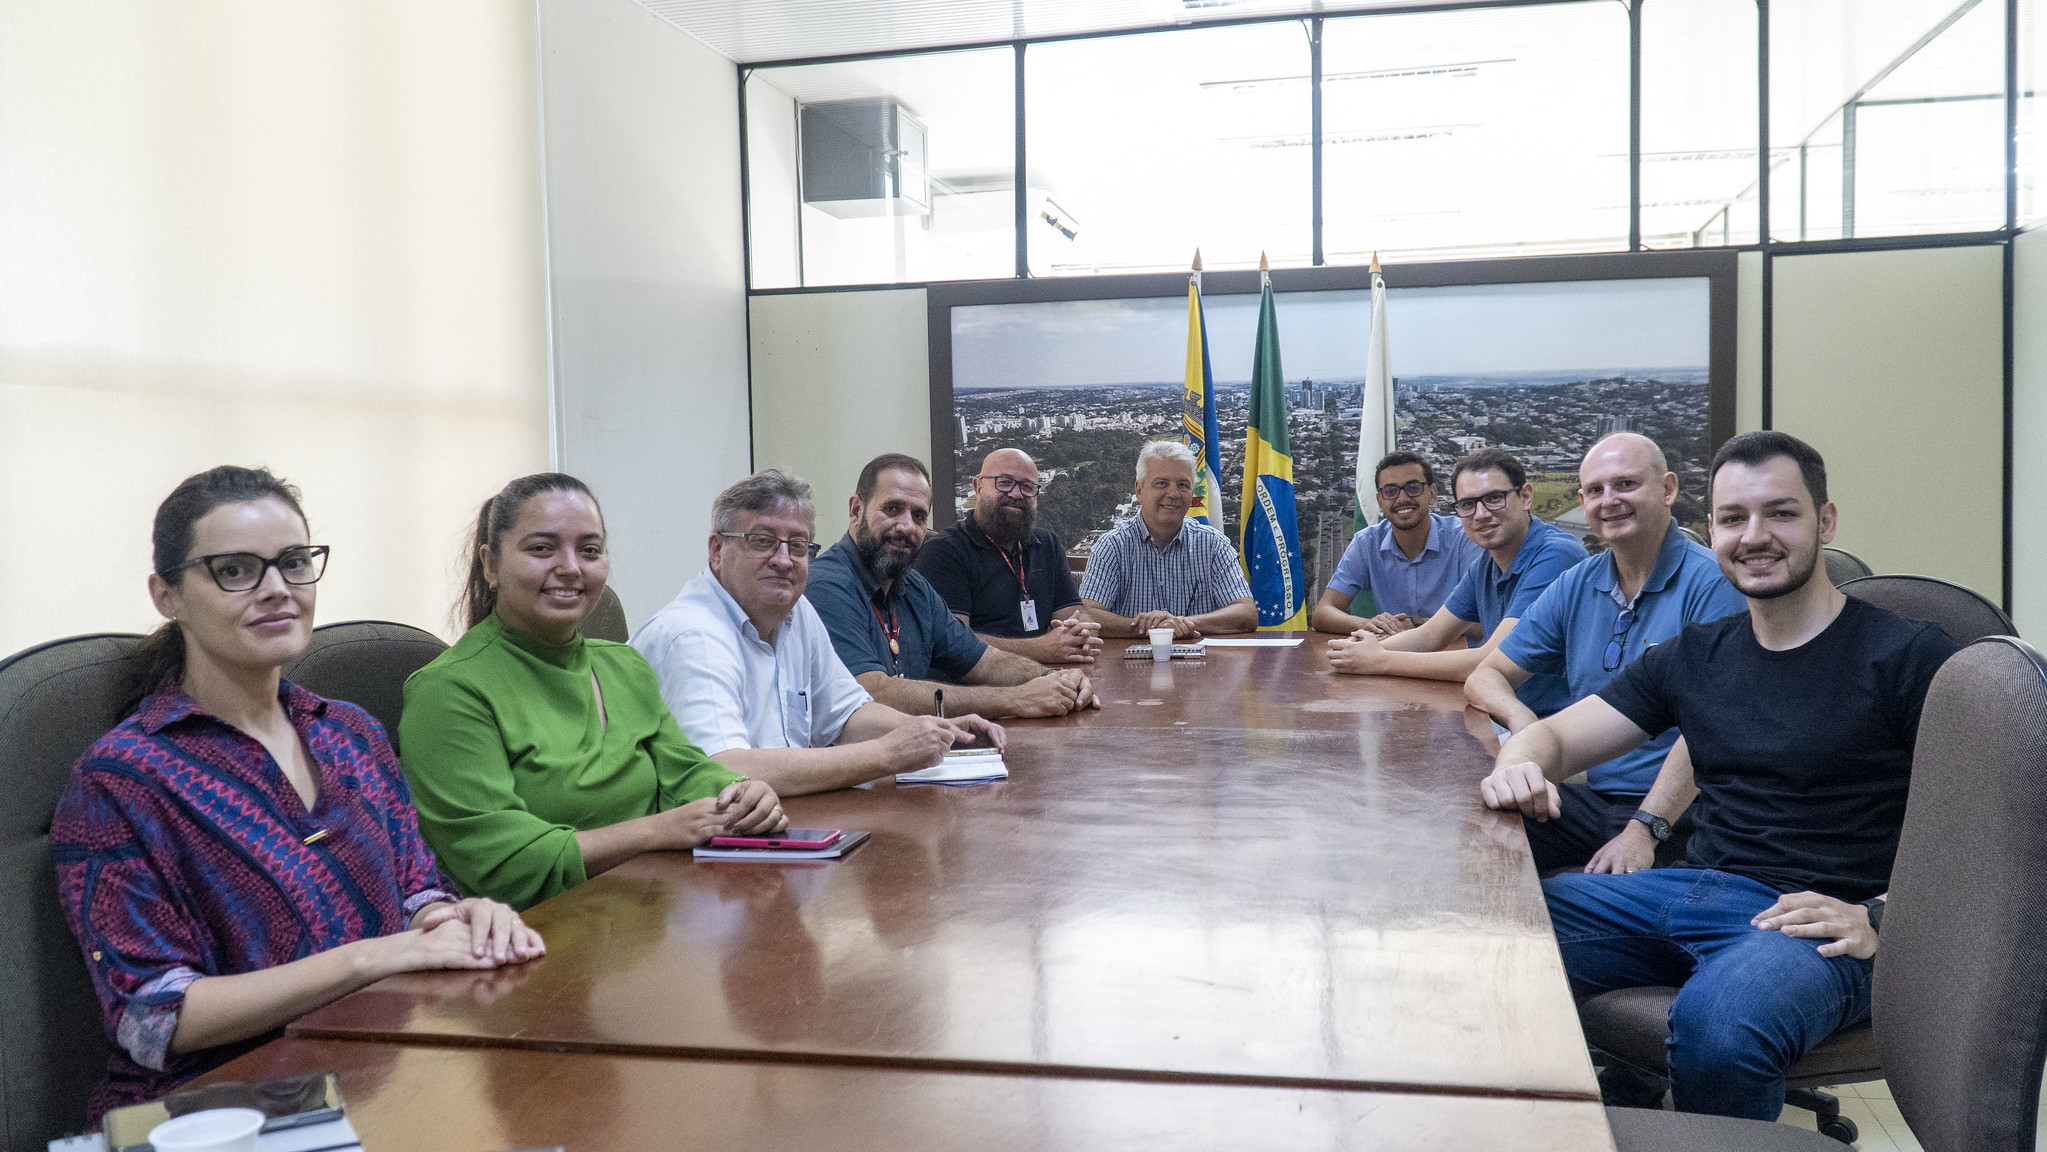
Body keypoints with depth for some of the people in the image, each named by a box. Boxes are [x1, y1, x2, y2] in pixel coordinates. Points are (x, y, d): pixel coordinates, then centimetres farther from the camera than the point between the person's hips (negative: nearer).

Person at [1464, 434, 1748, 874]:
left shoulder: (1711, 583, -9)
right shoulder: (1575, 586, 11)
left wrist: (1646, 829, -24)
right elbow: (1486, 677, 14)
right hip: (1590, 797, 6)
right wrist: (1519, 715, -10)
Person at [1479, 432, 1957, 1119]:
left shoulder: (1908, 656, -2)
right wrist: (1518, 766, -9)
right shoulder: (1695, 656, 14)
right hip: (1692, 889, 5)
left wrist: (1878, 919, -19)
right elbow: (1555, 736, 15)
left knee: (1715, 1020, -38)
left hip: (1816, 921, -5)